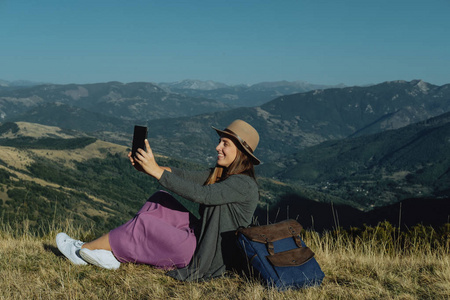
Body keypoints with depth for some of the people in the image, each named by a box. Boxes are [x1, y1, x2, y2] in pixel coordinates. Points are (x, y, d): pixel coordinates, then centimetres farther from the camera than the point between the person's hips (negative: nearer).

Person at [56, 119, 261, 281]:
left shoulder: (244, 185, -18)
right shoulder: (221, 174, 12)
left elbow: (199, 194, -29)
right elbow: (186, 176, -1)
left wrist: (157, 171, -30)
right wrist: (149, 167, -16)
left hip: (206, 262, -9)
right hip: (199, 242, 9)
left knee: (144, 224, -13)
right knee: (160, 201, -2)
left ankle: (83, 250, 4)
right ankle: (110, 253, -4)